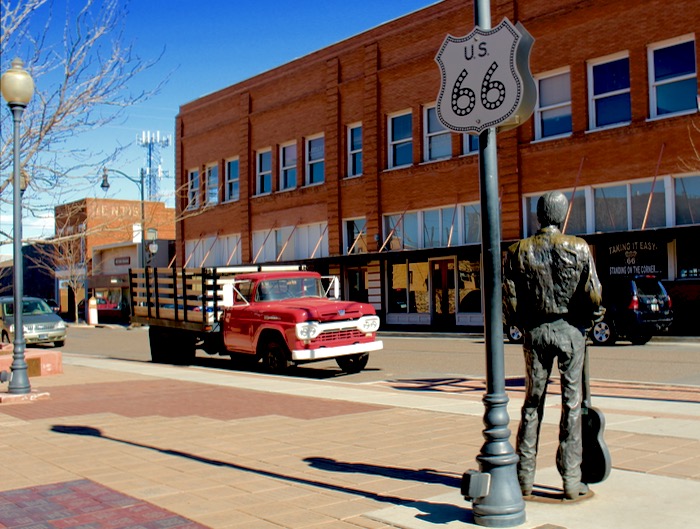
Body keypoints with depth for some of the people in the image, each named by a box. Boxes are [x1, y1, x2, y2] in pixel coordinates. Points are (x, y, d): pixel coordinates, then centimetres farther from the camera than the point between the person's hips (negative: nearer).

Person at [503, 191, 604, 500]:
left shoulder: (519, 251, -1)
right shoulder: (579, 248, -6)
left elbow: (509, 298, -3)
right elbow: (593, 295, -9)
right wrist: (591, 318, 10)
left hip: (535, 331, 2)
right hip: (570, 329, -2)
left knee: (532, 403, 11)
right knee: (572, 404, 5)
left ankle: (525, 478, 14)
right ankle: (571, 481, 9)